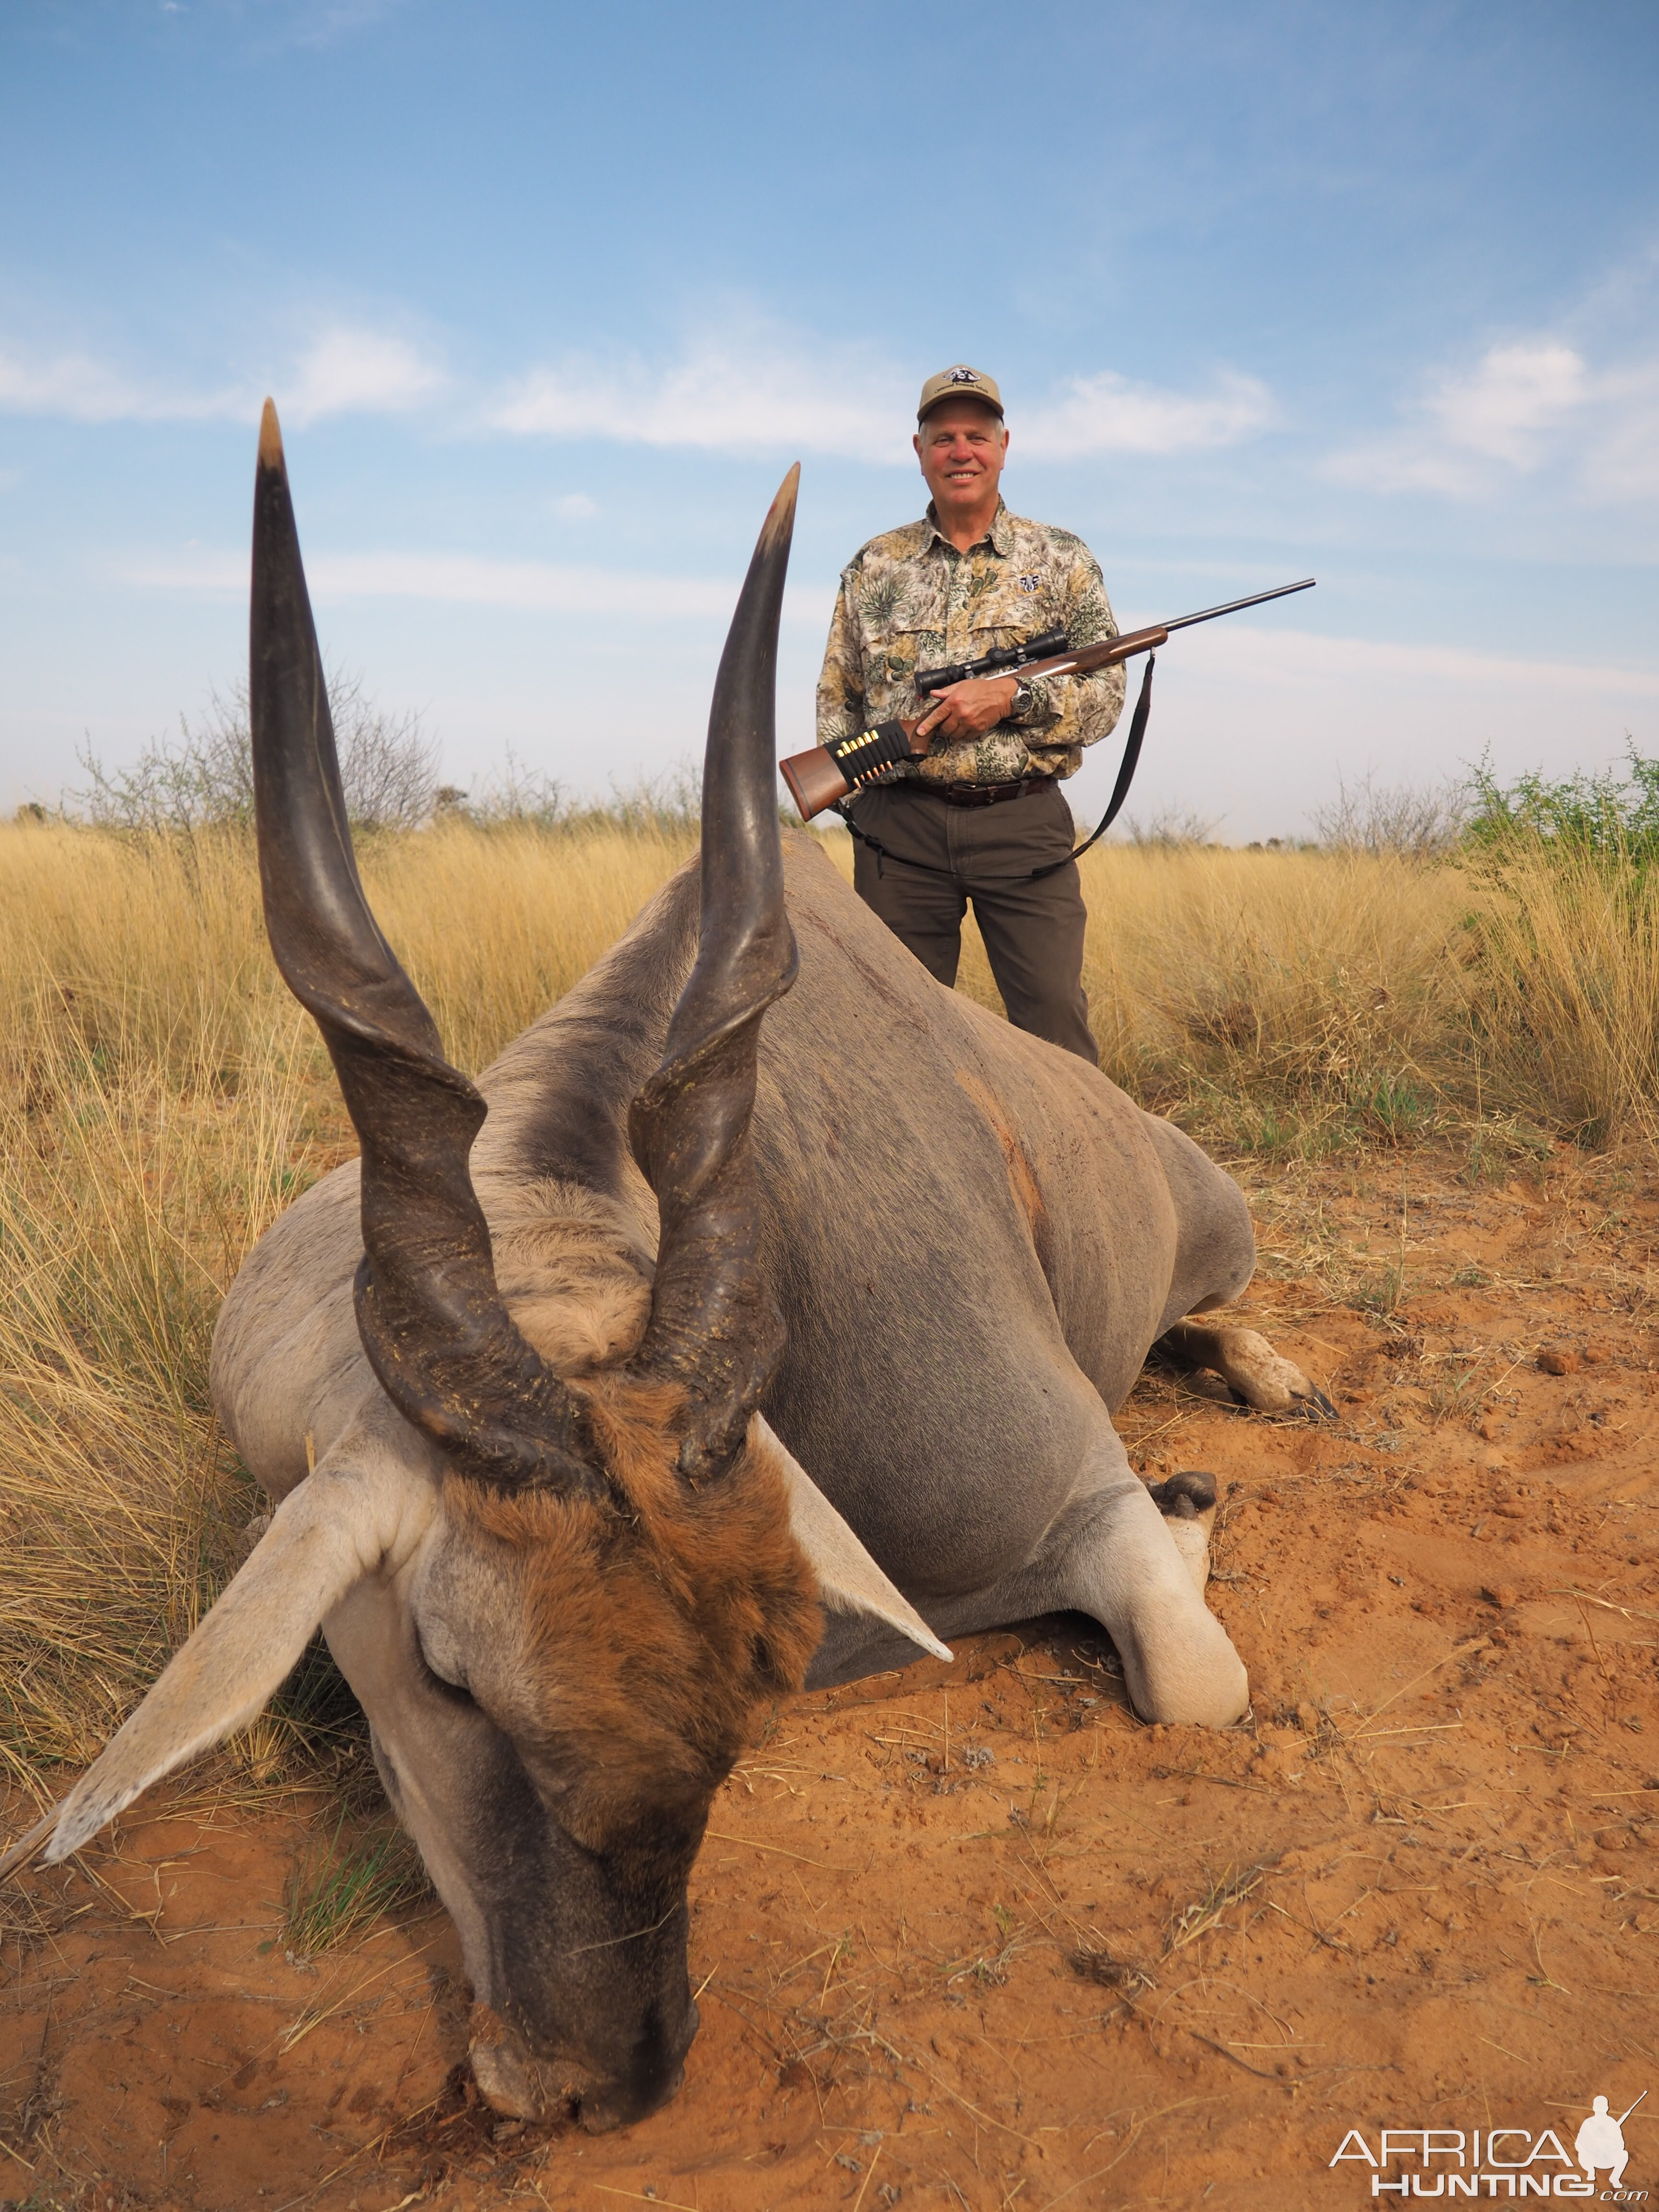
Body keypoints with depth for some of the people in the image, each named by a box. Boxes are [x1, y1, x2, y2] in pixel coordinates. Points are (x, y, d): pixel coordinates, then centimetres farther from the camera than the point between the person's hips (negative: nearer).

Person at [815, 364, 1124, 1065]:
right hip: (899, 828, 2)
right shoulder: (874, 567, 13)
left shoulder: (1061, 559, 9)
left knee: (1054, 1021, -4)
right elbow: (836, 698, 16)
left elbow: (1105, 693, 3)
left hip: (1023, 823, -1)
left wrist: (1011, 696, -13)